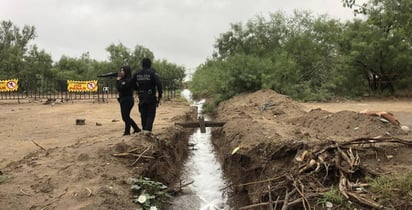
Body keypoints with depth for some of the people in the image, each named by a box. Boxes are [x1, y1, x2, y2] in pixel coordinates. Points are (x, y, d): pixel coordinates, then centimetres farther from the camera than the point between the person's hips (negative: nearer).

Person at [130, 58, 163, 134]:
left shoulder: (137, 74, 3)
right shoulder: (152, 73, -11)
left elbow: (132, 83, 10)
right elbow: (159, 84, -17)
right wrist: (160, 95, -8)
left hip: (141, 98, 4)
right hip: (151, 97, -4)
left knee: (143, 114, 15)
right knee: (151, 115, 2)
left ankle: (144, 130, 22)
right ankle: (148, 130, -11)